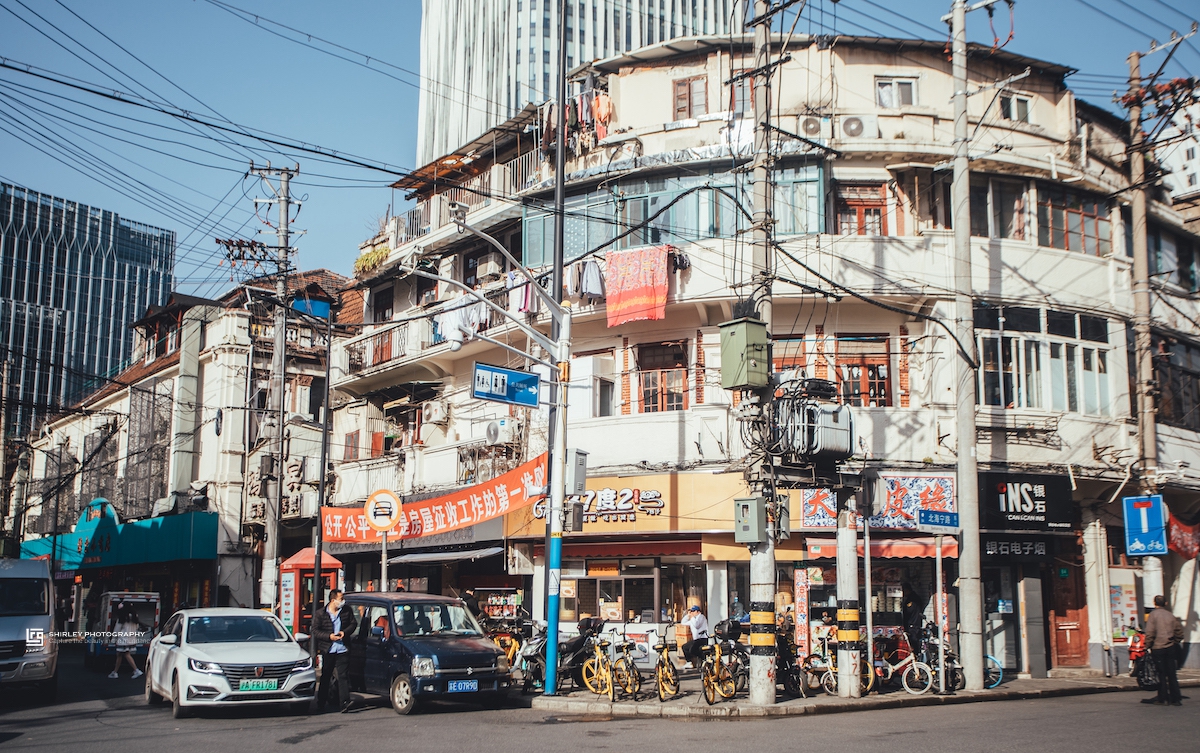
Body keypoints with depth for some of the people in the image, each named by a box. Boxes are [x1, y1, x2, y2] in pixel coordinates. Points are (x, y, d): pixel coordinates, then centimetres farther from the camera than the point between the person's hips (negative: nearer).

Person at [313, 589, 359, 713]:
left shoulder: (347, 611, 3)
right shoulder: (321, 613, -3)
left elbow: (354, 624, 10)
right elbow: (315, 630, -2)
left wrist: (345, 632, -9)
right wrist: (329, 636, -14)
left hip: (342, 650, 0)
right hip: (327, 650, 0)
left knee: (343, 677, -8)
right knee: (325, 678, 11)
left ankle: (344, 703, -13)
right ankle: (321, 703, 25)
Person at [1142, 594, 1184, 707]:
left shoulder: (1153, 615, -6)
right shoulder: (1171, 615, 8)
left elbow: (1150, 633, -12)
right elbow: (1179, 631, 9)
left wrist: (1148, 645, -2)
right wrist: (1176, 643, 20)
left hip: (1158, 648, -4)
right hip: (1171, 648, 4)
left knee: (1162, 674, 1)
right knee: (1172, 674, 8)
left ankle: (1163, 699, 3)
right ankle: (1176, 699, 7)